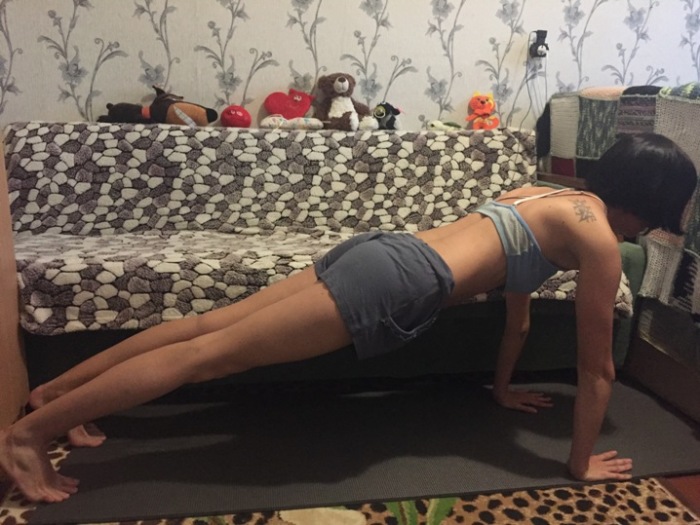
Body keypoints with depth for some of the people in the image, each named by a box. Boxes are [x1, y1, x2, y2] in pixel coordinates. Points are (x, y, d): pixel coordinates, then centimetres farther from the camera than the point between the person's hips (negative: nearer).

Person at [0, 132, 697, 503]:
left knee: (212, 326, 9)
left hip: (379, 251, 8)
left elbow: (517, 304, 33)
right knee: (214, 353, -7)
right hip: (393, 284, -8)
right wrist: (582, 459, 16)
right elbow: (597, 366, 4)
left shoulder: (545, 195, 25)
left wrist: (503, 389, 41)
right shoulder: (599, 238, 0)